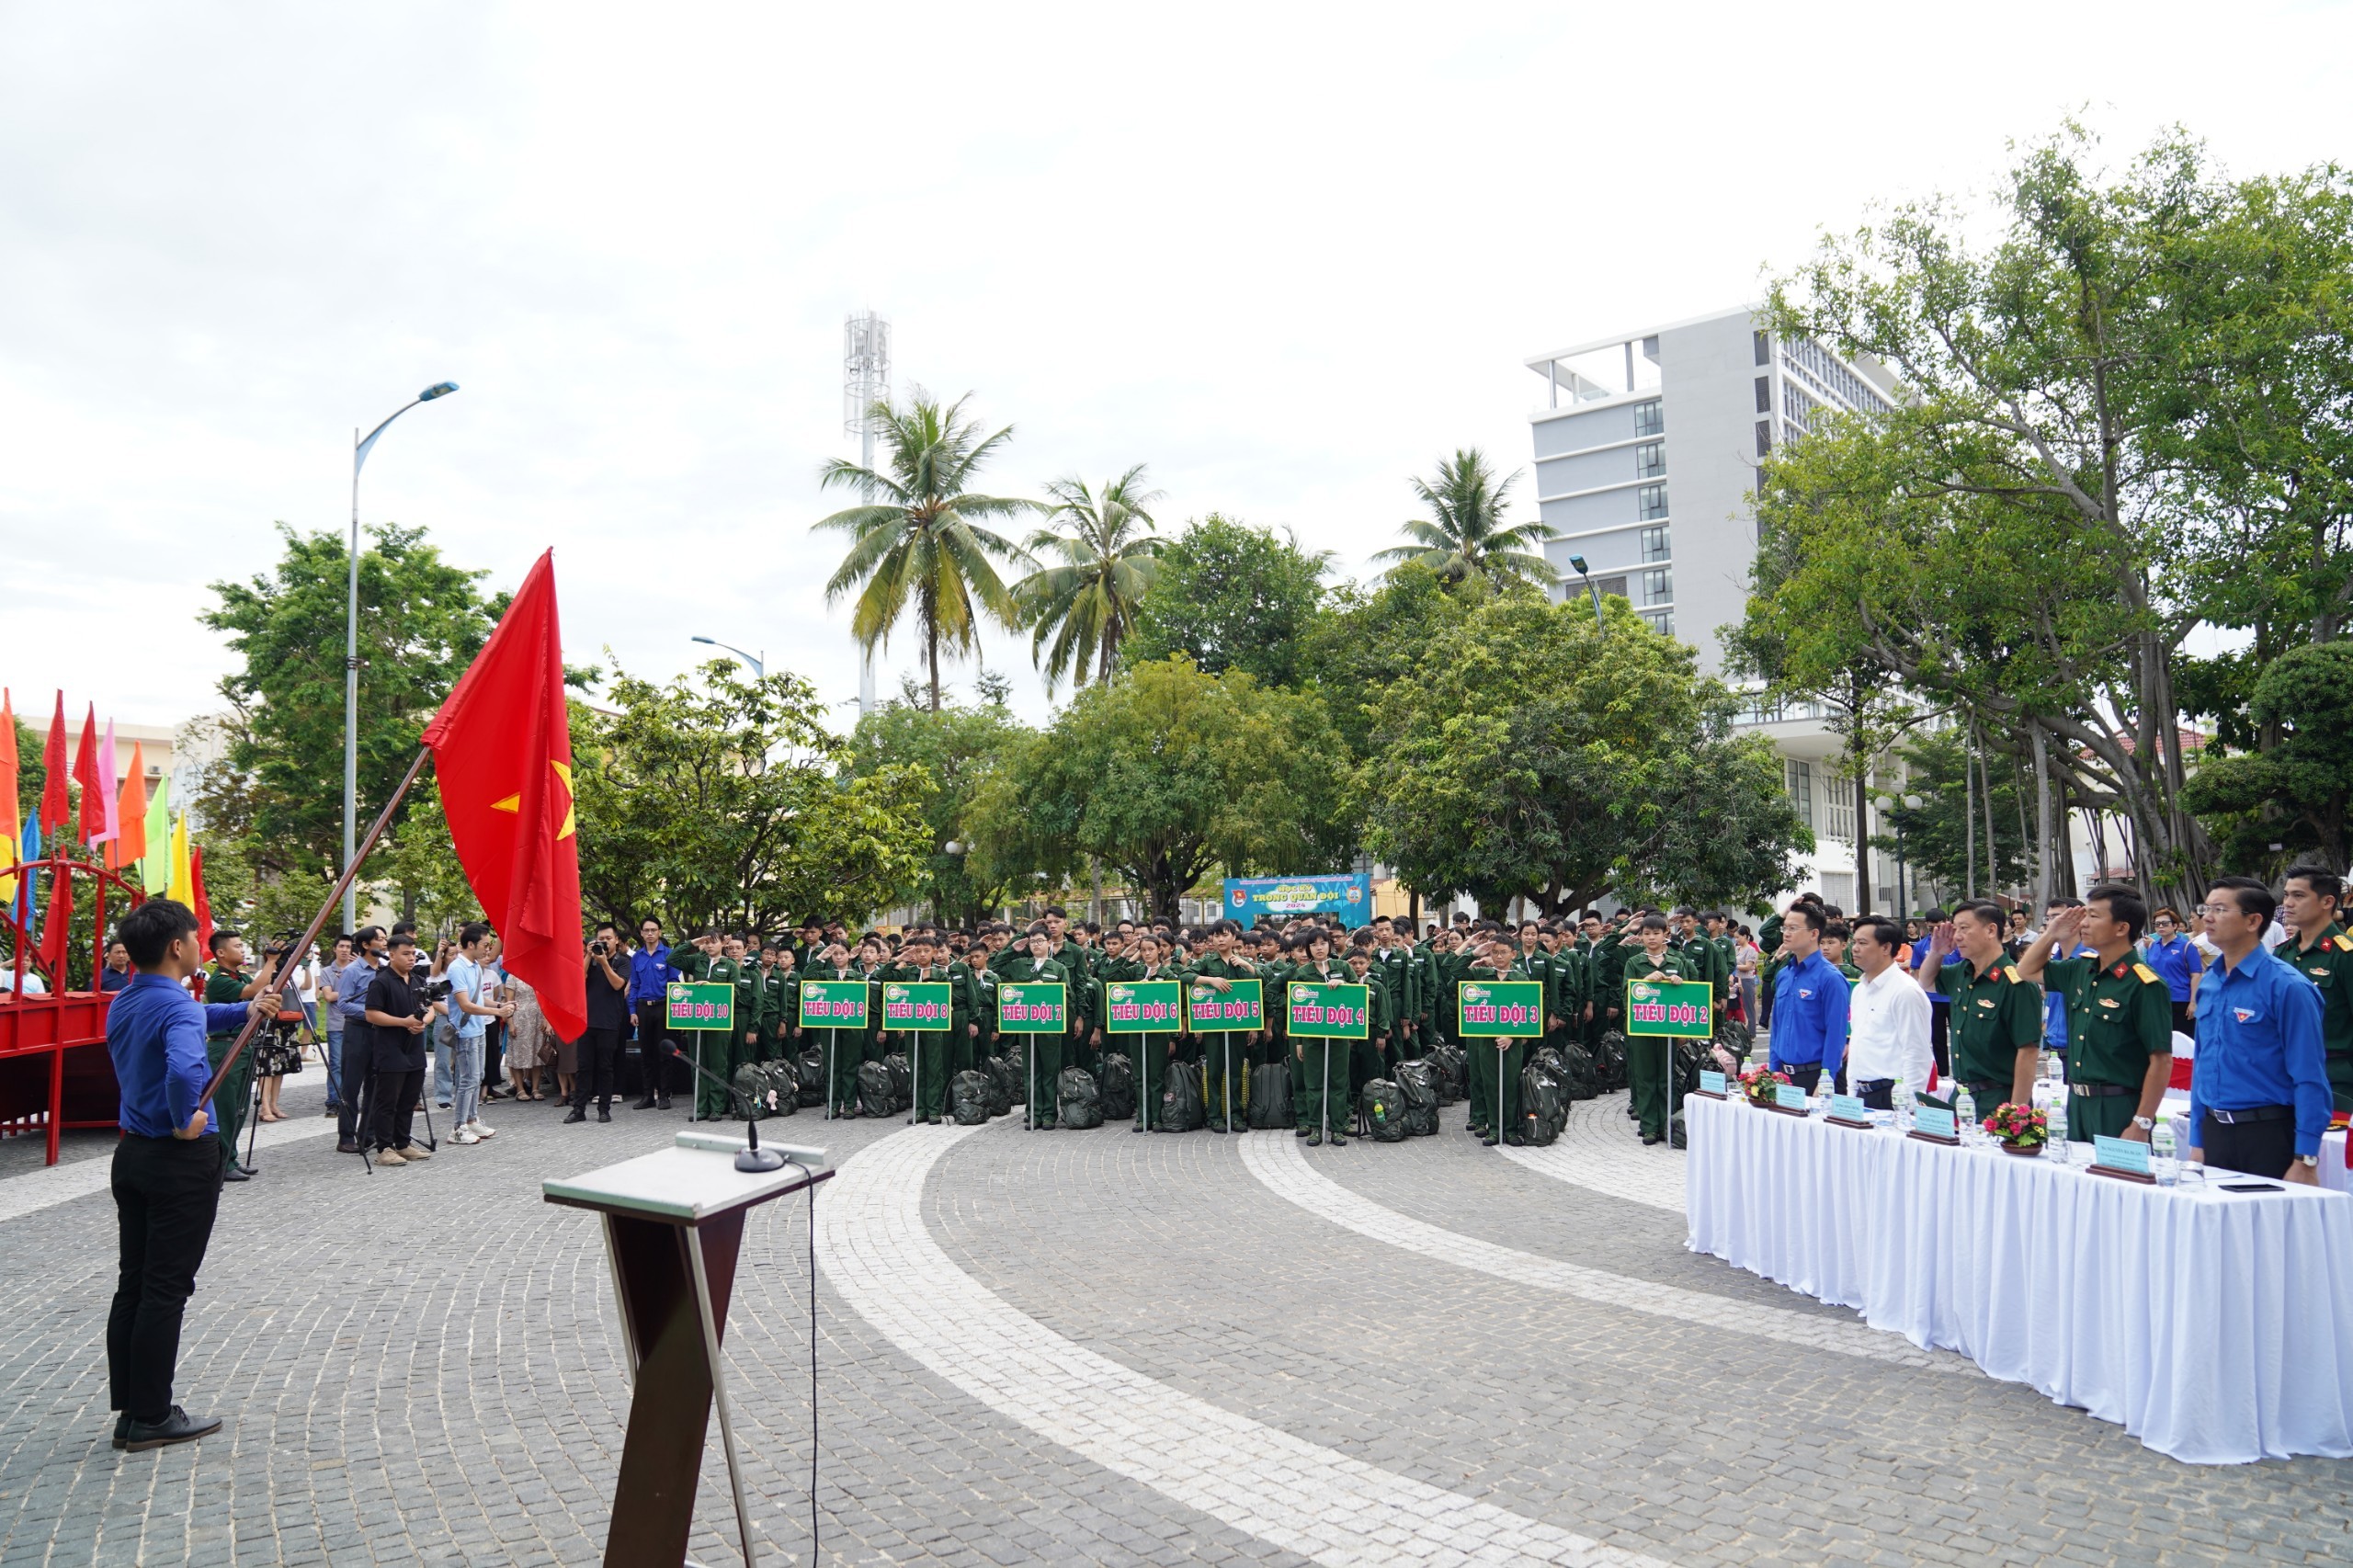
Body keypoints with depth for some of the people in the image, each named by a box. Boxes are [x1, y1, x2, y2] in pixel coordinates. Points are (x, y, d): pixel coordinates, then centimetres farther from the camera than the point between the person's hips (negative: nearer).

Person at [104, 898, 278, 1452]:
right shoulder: (179, 1007, -21)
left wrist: (244, 1011, 13)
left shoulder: (123, 1004, 9)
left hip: (132, 1154, 9)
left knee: (132, 1285, 13)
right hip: (182, 1160, -9)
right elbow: (184, 1068, -40)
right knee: (165, 1289, 0)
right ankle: (151, 1418, 8)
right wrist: (184, 1122, -23)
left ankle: (129, 1410, 21)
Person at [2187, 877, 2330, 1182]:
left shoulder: (2286, 987, -12)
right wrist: (2197, 1142, 13)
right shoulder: (2208, 984, 8)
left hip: (2268, 1134, -6)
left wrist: (2305, 1161, -15)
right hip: (2214, 1132, 6)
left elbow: (2309, 1079, -13)